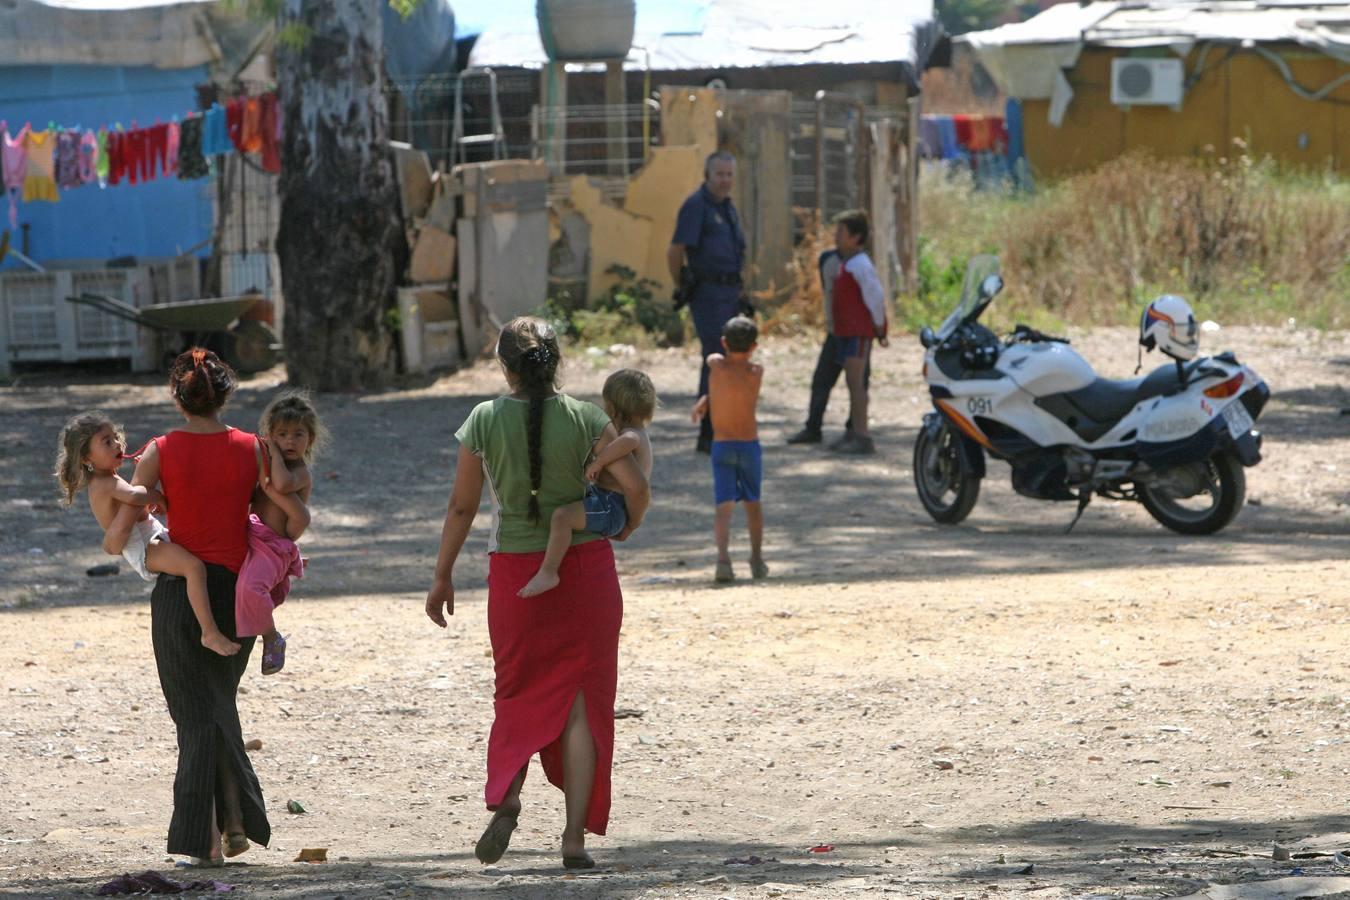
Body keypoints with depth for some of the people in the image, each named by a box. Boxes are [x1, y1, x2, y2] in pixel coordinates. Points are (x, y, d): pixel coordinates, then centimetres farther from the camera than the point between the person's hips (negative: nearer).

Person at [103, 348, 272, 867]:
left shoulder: (161, 452, -7)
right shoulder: (251, 449, -2)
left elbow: (122, 528, -7)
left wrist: (112, 546, 14)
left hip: (180, 590, -2)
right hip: (238, 587, 2)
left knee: (196, 713, 5)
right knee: (219, 703, 22)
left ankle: (205, 840, 0)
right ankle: (236, 820, 13)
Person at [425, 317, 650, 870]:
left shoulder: (485, 421, -5)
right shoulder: (585, 420, -6)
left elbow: (462, 507, -2)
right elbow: (635, 486, -11)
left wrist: (442, 577, 8)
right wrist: (628, 527, 11)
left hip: (515, 570, 0)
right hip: (585, 564, 0)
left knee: (520, 694, 16)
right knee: (580, 699, 6)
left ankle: (506, 797, -10)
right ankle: (576, 837, 2)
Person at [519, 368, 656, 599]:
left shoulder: (633, 434, -15)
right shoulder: (639, 436, 20)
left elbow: (628, 441, -42)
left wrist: (597, 463, -33)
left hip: (611, 509, -12)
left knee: (562, 515, -32)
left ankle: (547, 573, -34)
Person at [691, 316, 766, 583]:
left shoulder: (716, 365, -8)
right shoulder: (757, 372, -6)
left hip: (721, 447, -1)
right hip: (750, 445, 1)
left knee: (724, 505, -7)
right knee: (753, 502, 21)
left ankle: (723, 556, -29)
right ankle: (757, 560, 26)